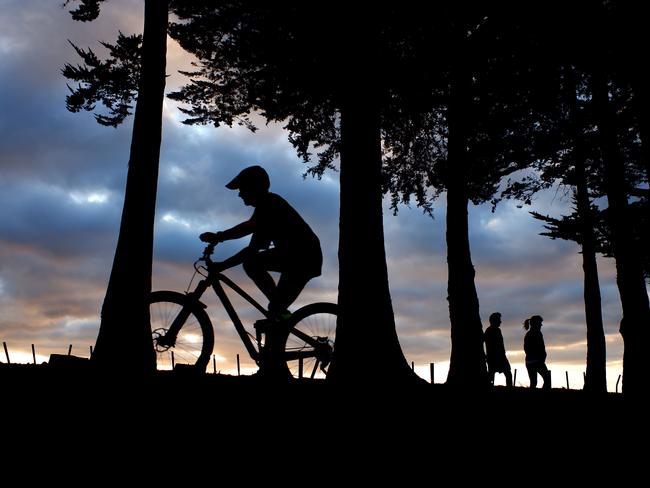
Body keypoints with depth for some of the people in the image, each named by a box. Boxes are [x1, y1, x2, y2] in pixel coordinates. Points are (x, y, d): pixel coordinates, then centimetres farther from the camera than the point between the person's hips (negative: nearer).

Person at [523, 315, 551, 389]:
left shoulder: (527, 334, 14)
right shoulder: (537, 333, -9)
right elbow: (541, 347, -11)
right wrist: (543, 358, 0)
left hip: (529, 361, 8)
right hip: (537, 360, -8)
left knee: (533, 382, 9)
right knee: (547, 379, 0)